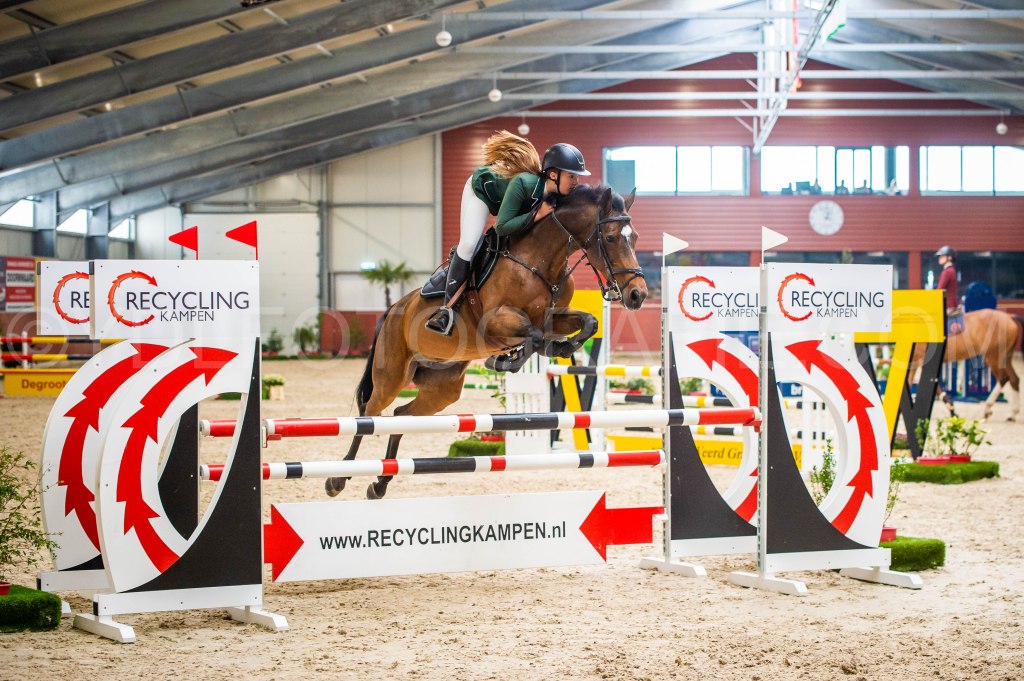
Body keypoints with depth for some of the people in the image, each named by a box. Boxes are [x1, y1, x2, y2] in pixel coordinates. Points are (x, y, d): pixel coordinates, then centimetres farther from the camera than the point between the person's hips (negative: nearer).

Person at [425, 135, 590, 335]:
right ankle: (447, 309, -15)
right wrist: (537, 214, -46)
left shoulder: (559, 194, -28)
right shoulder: (523, 183, -46)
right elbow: (501, 227, -43)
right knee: (468, 244, -20)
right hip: (482, 189, -7)